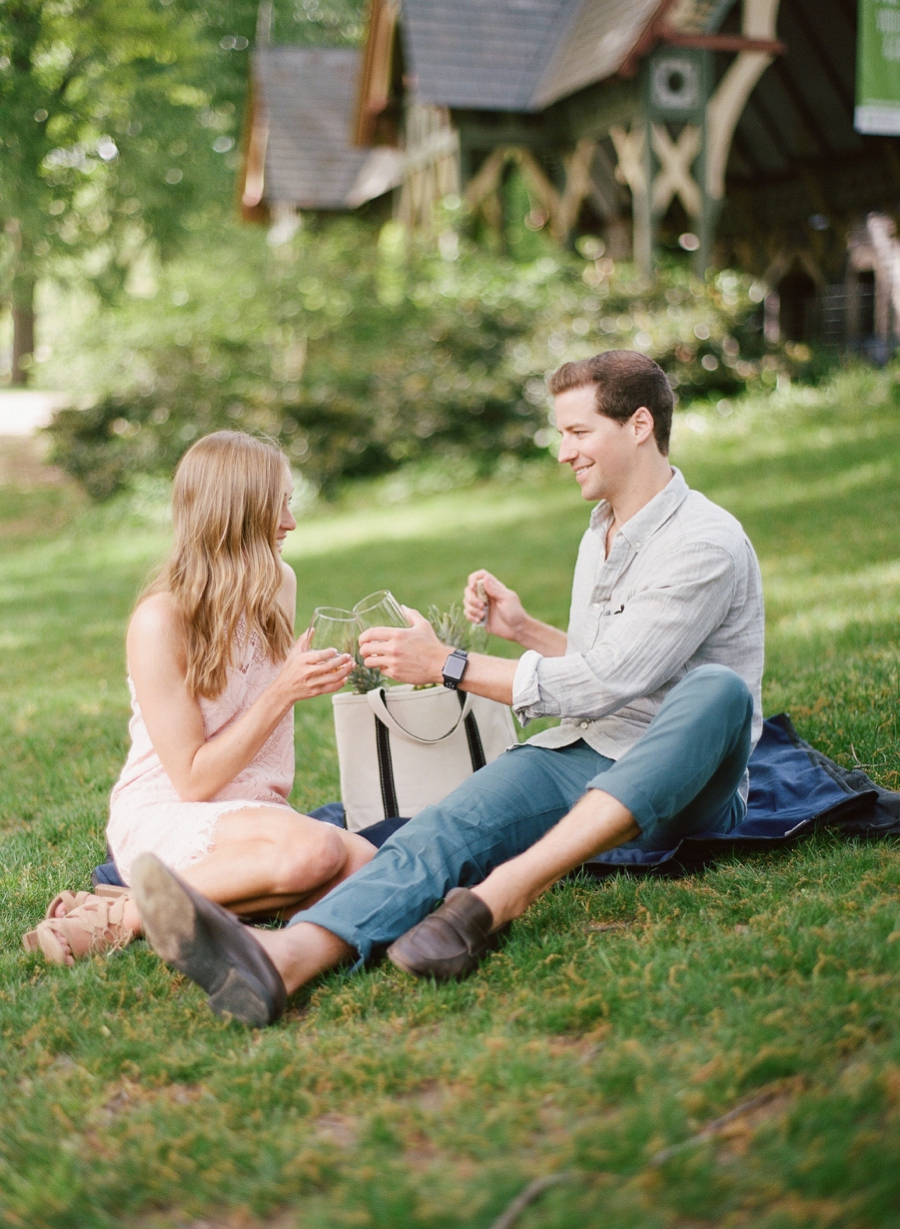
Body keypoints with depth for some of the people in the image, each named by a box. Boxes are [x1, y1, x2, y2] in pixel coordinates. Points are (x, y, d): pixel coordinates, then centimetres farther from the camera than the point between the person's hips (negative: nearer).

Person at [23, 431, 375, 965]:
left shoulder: (280, 586, 7)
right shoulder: (161, 619, -14)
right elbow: (193, 780, -15)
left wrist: (314, 678, 6)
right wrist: (283, 692, -18)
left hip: (253, 812, 6)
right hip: (162, 818, -6)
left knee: (367, 866, -26)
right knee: (314, 850, -36)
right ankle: (123, 913, -20)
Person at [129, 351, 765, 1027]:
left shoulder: (707, 544, -12)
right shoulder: (601, 530, 17)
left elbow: (600, 686, -20)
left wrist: (447, 665, -15)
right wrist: (525, 630, 11)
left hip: (687, 789, -5)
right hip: (587, 757, 6)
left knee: (717, 689, -39)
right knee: (457, 819, -26)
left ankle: (500, 895, -51)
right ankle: (283, 958, -54)